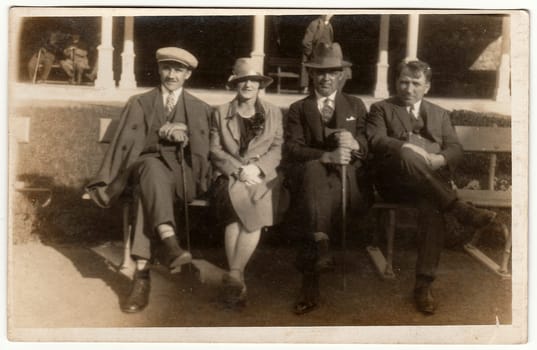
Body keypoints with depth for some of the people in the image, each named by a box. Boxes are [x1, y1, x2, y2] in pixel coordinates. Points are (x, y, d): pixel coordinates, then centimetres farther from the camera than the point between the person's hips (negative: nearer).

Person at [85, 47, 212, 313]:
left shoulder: (200, 109, 18)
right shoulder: (139, 103, 17)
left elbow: (203, 151, 8)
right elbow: (129, 144, 6)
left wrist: (185, 137, -8)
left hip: (183, 175, 0)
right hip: (146, 166, 0)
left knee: (151, 188, -36)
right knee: (153, 167, -39)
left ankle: (142, 274, -44)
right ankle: (170, 243, -57)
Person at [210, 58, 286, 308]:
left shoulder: (273, 113, 17)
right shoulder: (220, 113, 16)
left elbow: (277, 149, 8)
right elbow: (215, 151, 6)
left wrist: (257, 168, -11)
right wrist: (239, 169, -11)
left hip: (263, 177, 1)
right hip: (230, 177, 0)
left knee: (254, 216, -31)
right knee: (238, 198, -34)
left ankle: (234, 275, -23)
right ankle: (238, 279, -30)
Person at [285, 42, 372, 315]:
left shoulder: (356, 106, 22)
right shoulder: (298, 109, 16)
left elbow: (371, 146, 11)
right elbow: (291, 150, -1)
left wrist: (354, 144, -15)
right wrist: (327, 156, -19)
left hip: (349, 179, 1)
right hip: (311, 174, 0)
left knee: (326, 191, -35)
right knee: (316, 171, -37)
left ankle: (310, 277, -34)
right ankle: (321, 250, -43)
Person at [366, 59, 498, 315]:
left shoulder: (440, 114, 26)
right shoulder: (381, 109, 17)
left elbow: (455, 149, 12)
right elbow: (376, 141, -3)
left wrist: (439, 159, -12)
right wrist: (406, 147, -21)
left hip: (430, 182, 2)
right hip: (394, 181, -2)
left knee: (432, 207, -33)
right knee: (407, 154, -37)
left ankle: (424, 284, -31)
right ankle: (459, 208, -33)